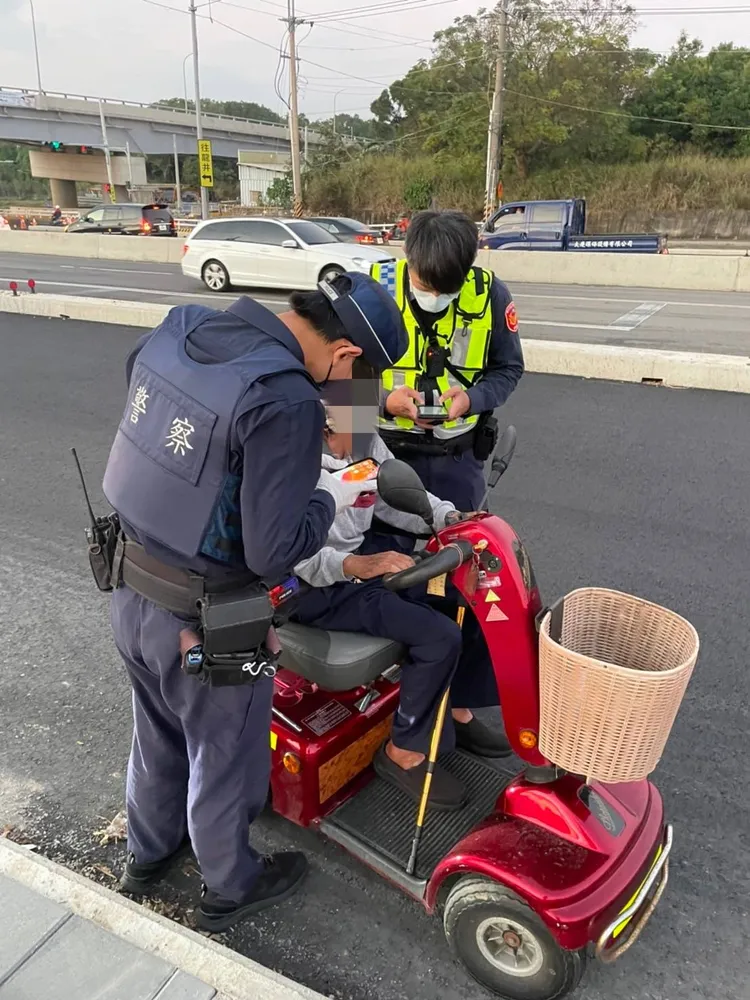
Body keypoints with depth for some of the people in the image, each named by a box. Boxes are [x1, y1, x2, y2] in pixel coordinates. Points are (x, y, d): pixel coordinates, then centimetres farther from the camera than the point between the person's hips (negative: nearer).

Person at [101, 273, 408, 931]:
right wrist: (330, 499, -8)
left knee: (158, 733, 30)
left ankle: (147, 855, 56)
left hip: (131, 588, 7)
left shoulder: (180, 328, -6)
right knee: (222, 758, 19)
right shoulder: (288, 403, -29)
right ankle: (229, 889, 46)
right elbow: (274, 553, -26)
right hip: (204, 622, -7)